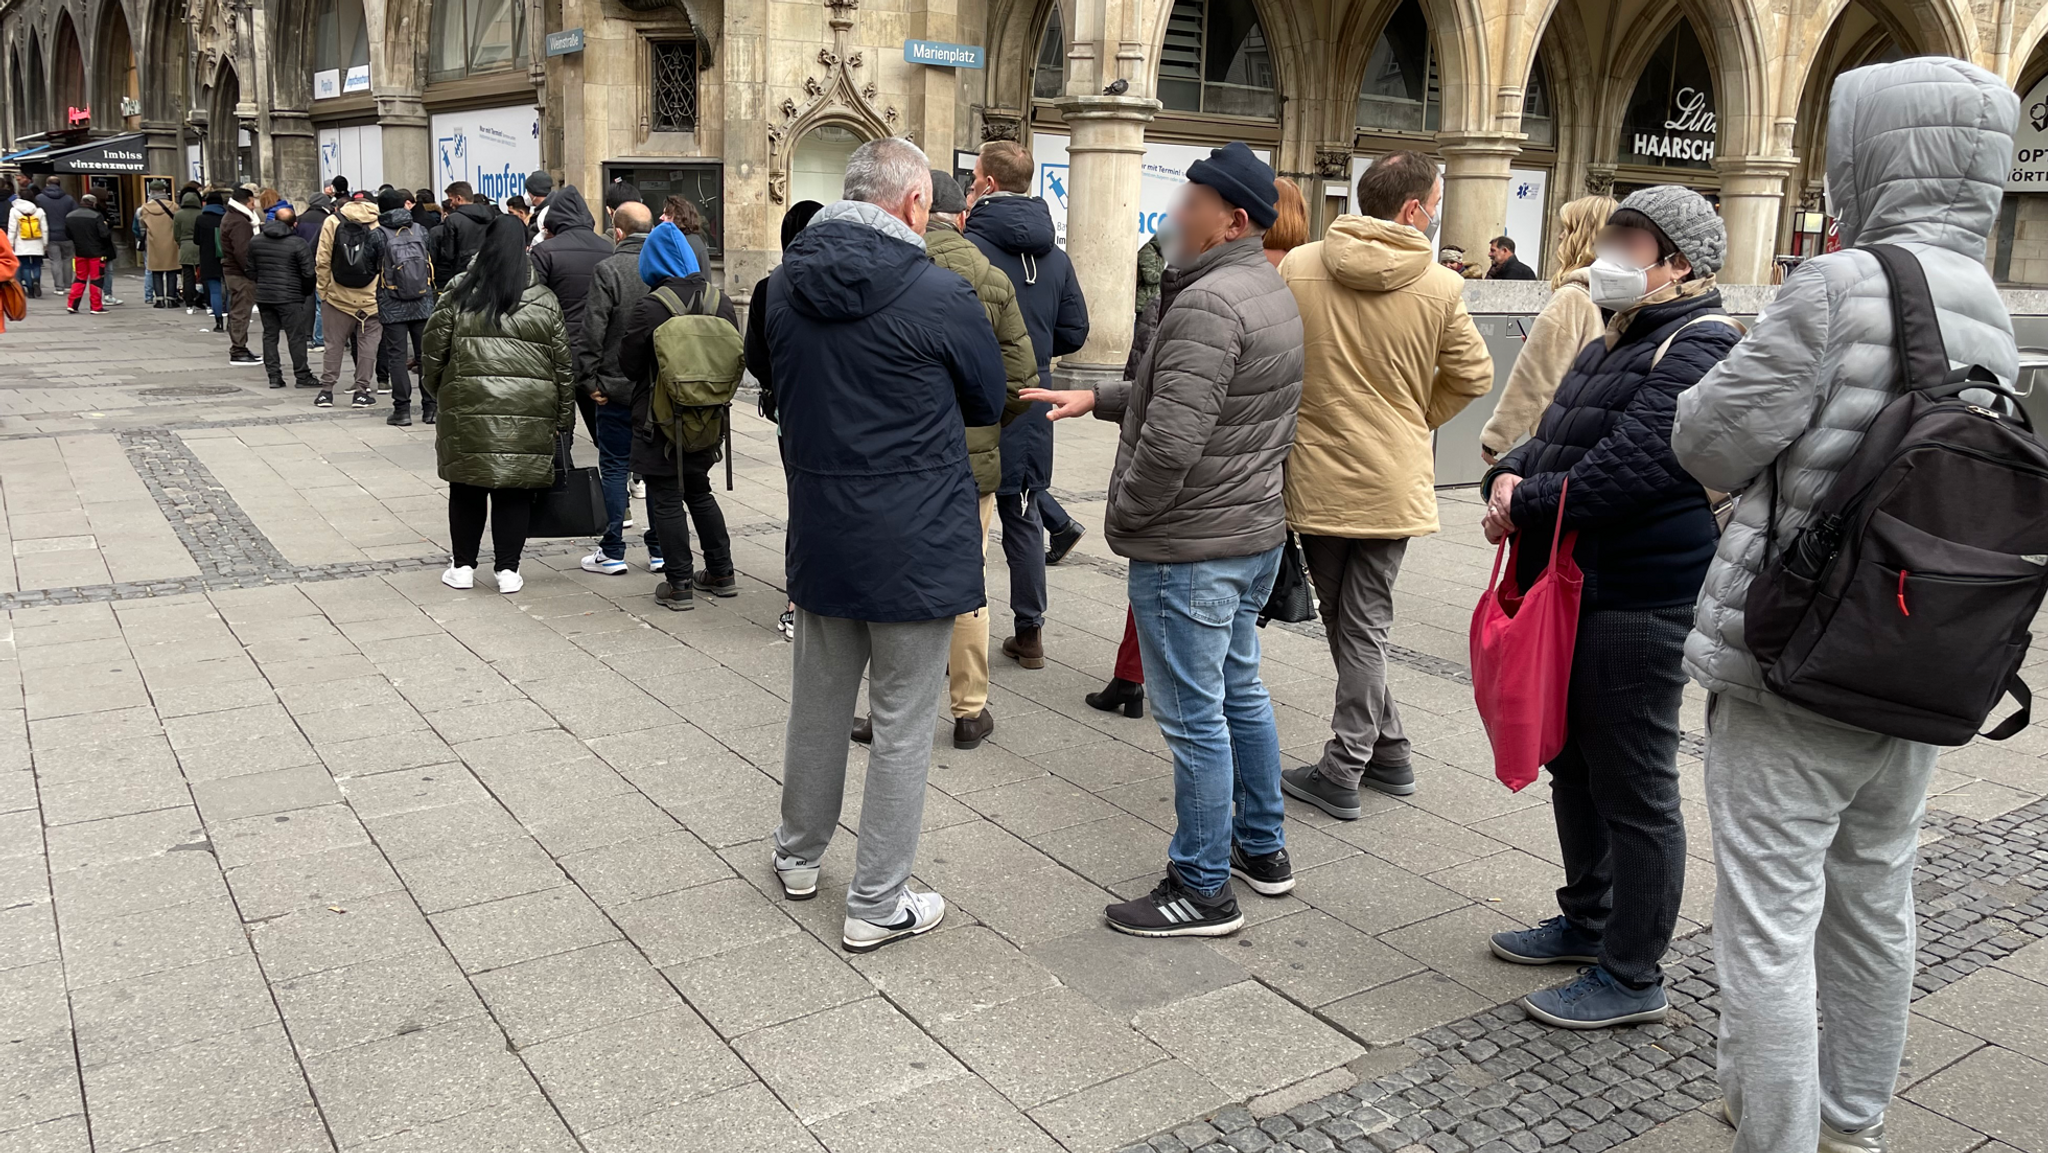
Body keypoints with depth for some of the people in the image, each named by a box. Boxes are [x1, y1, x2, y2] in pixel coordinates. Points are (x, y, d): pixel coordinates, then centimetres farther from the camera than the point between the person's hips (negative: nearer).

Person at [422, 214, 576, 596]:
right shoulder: (544, 301, 5)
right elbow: (564, 365, 6)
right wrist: (564, 418, 13)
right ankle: (508, 569, 10)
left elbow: (433, 353, 5)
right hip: (530, 413, 0)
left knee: (467, 486, 11)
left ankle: (463, 566, 19)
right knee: (516, 489, 7)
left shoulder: (458, 294, 2)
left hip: (467, 406, 0)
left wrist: (436, 393, 21)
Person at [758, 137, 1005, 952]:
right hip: (915, 540, -5)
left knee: (818, 703, 22)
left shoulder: (787, 283, 0)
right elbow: (988, 403, -2)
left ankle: (798, 855, 40)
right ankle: (877, 905, 16)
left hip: (818, 531, 6)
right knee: (902, 724, 6)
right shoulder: (939, 294, -16)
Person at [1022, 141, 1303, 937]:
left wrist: (1123, 518, -13)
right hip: (1257, 531, 10)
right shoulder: (1271, 292, 12)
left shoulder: (1208, 303, -21)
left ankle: (1203, 889, 12)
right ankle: (1261, 849, 35)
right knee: (1239, 691, 21)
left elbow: (1171, 439, -28)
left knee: (1194, 717, 0)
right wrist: (1098, 399, 15)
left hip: (1189, 546, -10)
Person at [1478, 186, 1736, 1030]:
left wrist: (1525, 506, -13)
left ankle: (1633, 978, 14)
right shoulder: (1619, 340, 16)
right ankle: (1588, 921, 39)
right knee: (1574, 766, 21)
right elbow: (1553, 439, 17)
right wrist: (1508, 476, -5)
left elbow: (1625, 470, -25)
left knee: (1633, 791, 0)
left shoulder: (1699, 349, -16)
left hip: (1638, 604, -10)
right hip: (1579, 590, 10)